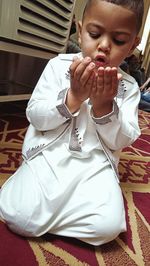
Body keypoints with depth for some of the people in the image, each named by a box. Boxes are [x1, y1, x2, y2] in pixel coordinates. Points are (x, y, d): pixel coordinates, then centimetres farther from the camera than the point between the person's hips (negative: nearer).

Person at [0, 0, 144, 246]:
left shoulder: (129, 87, 3)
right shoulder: (59, 65, 0)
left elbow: (121, 141, -2)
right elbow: (35, 117, -4)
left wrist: (104, 105, -18)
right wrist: (73, 97, -19)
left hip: (96, 164, 2)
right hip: (49, 155, -1)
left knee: (108, 225, -20)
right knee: (20, 217, -19)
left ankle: (43, 211, 0)